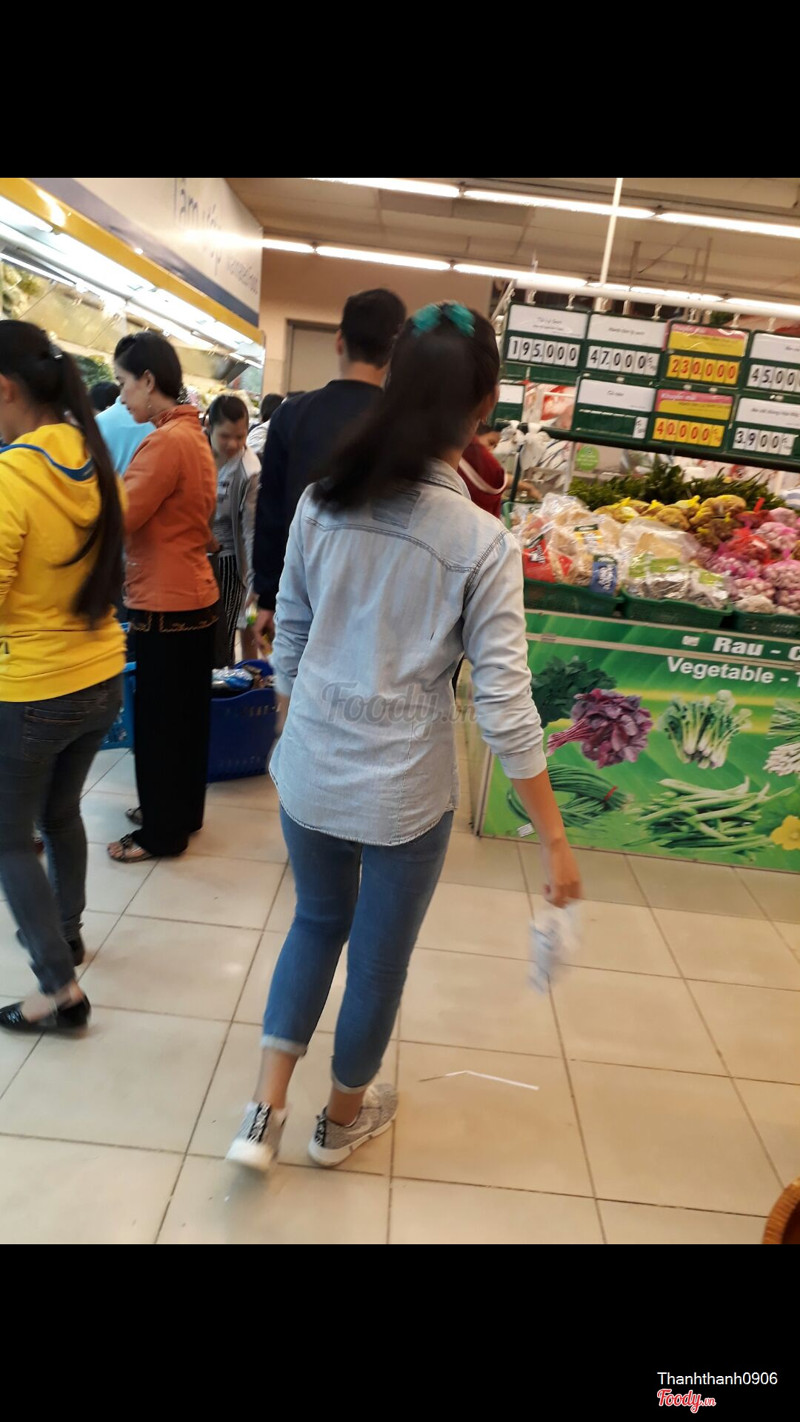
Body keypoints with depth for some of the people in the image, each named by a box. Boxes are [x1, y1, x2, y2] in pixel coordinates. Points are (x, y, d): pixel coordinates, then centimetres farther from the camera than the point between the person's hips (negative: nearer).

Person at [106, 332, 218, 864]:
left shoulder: (166, 441, -19)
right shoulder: (192, 434, 12)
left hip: (167, 606, -9)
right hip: (193, 596, 9)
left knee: (159, 724, 4)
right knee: (184, 718, 19)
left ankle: (163, 831, 19)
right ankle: (180, 810, 34)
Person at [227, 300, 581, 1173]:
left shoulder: (321, 505, -5)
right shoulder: (483, 543, -16)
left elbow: (288, 642, 2)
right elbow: (505, 704, -16)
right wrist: (553, 839, -7)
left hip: (310, 770, 4)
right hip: (403, 790, -3)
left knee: (317, 921, 28)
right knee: (380, 957, 20)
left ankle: (264, 1112, 31)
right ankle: (344, 1118, 45)